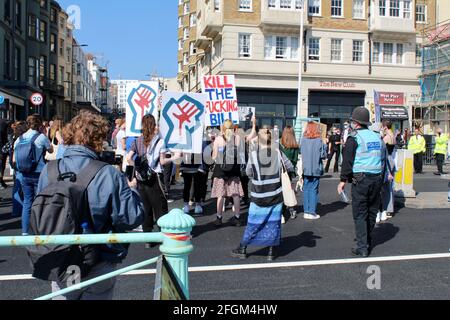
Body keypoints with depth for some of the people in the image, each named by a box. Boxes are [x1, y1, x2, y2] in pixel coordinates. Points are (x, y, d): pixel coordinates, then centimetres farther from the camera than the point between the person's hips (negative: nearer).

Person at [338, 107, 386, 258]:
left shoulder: (354, 138, -7)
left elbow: (347, 161, -11)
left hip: (360, 179, -6)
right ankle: (367, 242, 27)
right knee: (372, 212, 15)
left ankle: (362, 247, -1)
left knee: (360, 214, -1)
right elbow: (383, 159, 19)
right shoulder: (378, 137, 13)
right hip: (377, 179, 6)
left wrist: (343, 180, -5)